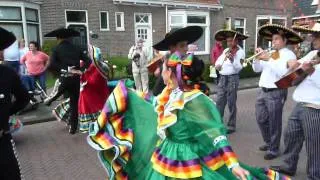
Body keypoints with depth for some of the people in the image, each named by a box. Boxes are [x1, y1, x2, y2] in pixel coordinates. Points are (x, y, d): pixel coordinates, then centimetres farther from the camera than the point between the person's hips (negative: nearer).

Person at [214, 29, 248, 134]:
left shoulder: (240, 52, -6)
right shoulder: (226, 51, 13)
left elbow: (239, 68, -17)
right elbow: (218, 61, 22)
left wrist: (232, 60, -33)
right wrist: (217, 65, -1)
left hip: (232, 79, -6)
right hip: (222, 78, 6)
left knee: (231, 104, 1)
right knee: (219, 102, 9)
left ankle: (231, 126, 13)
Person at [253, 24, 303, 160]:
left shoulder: (289, 54, -7)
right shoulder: (270, 53, 13)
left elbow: (283, 73, -21)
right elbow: (257, 69, 13)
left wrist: (269, 60, -22)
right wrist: (258, 58, -3)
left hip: (276, 93, -7)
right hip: (262, 91, 7)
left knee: (274, 122, 3)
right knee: (261, 119, 16)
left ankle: (273, 149, 18)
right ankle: (268, 142, 37)